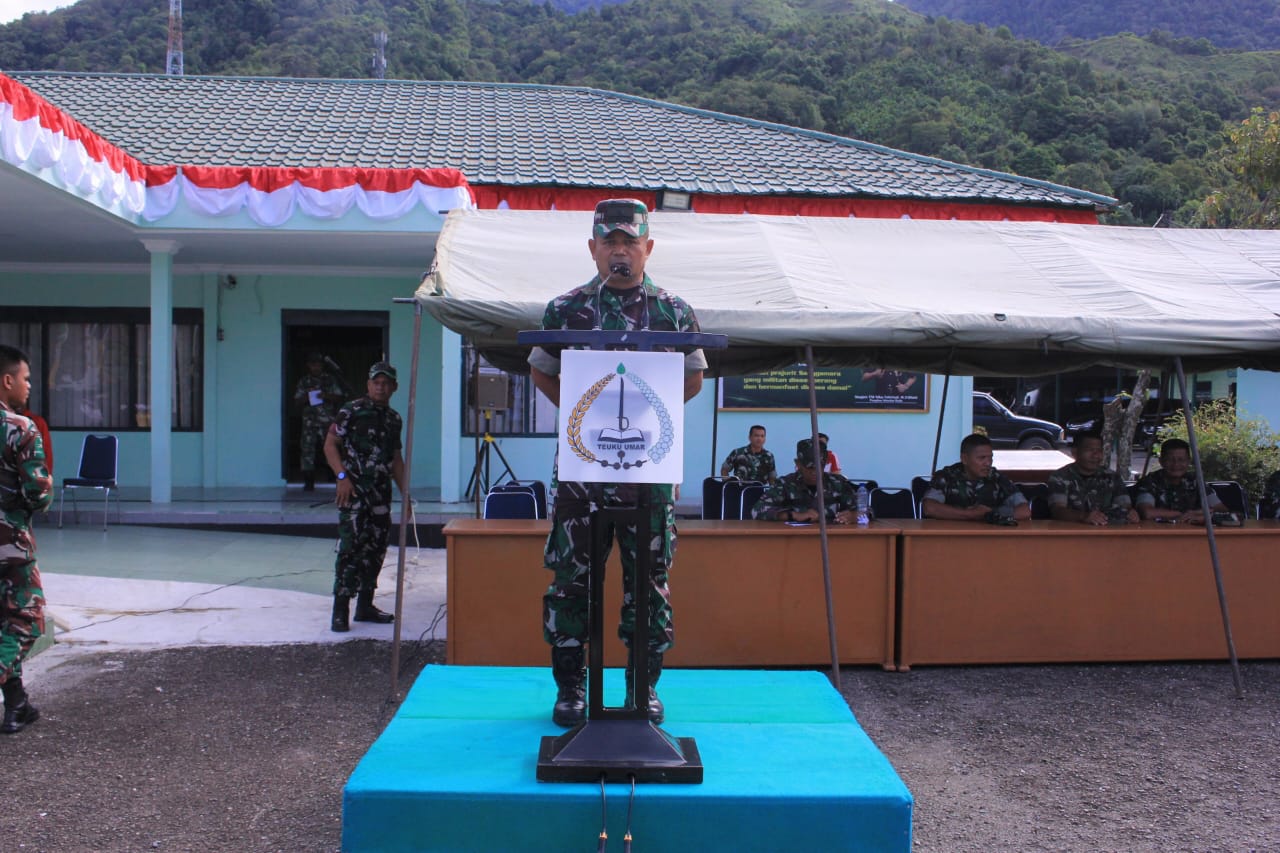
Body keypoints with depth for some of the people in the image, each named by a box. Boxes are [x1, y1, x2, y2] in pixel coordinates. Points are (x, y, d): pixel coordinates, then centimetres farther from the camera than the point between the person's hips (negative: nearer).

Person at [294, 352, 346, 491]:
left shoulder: (331, 379, 7)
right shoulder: (303, 381, 12)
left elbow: (341, 398, 5)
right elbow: (296, 402, 13)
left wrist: (327, 396, -13)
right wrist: (305, 398, -9)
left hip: (328, 421, -2)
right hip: (309, 421, 2)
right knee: (307, 450, -3)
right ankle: (308, 482, 2)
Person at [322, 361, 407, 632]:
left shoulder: (394, 418, 14)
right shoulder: (351, 411, -4)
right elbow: (330, 444, -6)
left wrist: (405, 491, 15)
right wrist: (342, 476, -18)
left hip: (381, 492, 7)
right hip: (354, 489, -7)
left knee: (376, 549, 10)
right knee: (351, 547, -11)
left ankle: (365, 606, 20)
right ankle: (340, 610, -7)